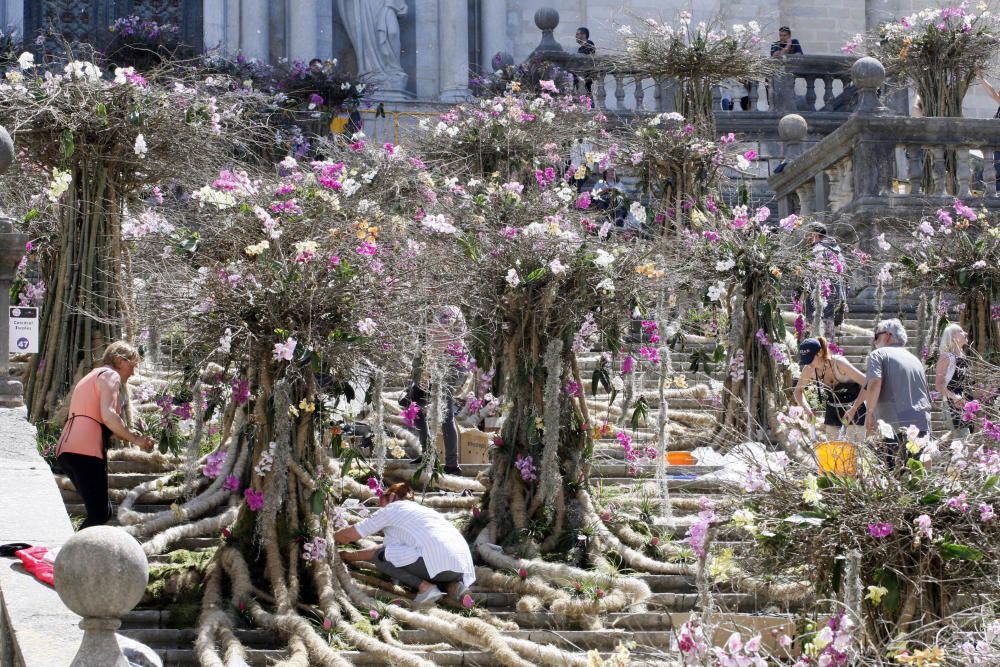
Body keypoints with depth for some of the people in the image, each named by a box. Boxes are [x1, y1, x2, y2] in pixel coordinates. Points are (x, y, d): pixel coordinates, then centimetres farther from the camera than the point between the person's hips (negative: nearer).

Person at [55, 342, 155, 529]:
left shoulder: (91, 377, 31)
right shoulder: (110, 375, 2)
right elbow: (108, 415, -14)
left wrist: (129, 435, 19)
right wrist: (135, 439, -6)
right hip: (86, 450, -10)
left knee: (102, 511, 14)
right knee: (99, 515, -12)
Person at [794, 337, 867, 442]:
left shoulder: (839, 363, -29)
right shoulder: (809, 370, -15)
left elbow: (866, 384, -28)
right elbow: (798, 390, 3)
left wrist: (853, 410, -31)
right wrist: (806, 408, -16)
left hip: (854, 406, -5)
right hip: (833, 409, 5)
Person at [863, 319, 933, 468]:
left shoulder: (879, 354, 5)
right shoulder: (914, 359, 24)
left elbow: (875, 383, -14)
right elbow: (928, 396, 29)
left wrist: (869, 413, -7)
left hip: (895, 428, -6)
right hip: (923, 427, 6)